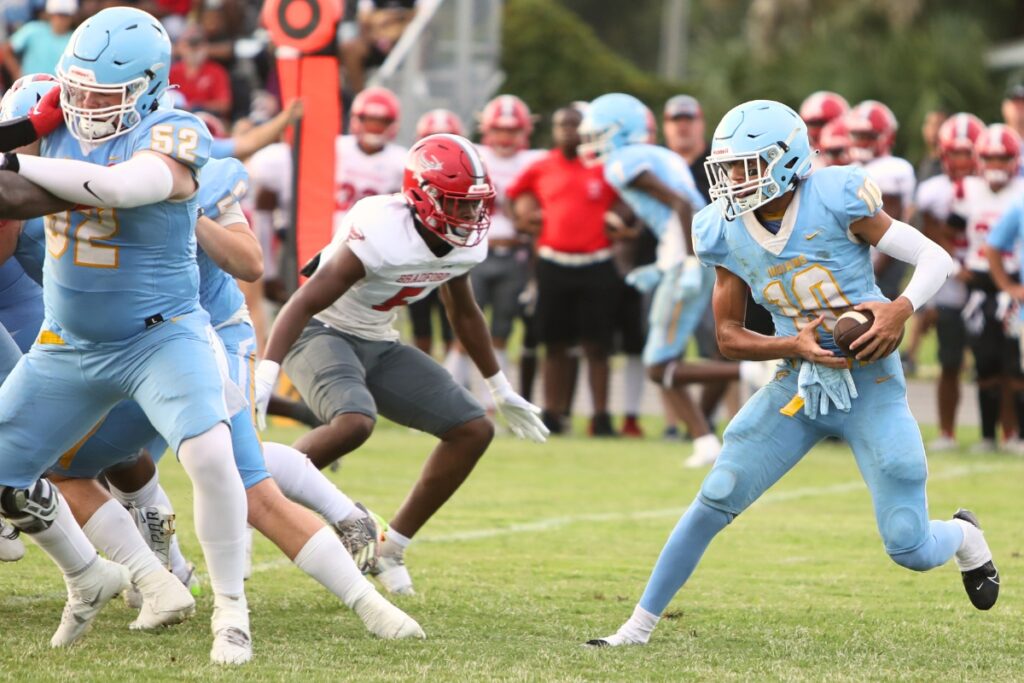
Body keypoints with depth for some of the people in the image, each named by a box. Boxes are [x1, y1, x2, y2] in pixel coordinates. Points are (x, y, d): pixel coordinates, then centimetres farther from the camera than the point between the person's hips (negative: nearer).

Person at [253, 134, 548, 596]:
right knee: (354, 422, -37)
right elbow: (305, 302, -31)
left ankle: (389, 550, 7)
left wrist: (501, 391, 24)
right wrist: (265, 376, -42)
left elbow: (463, 314, 16)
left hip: (379, 346, 8)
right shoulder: (382, 233, -29)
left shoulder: (466, 244, -4)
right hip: (323, 333, -8)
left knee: (473, 431, -2)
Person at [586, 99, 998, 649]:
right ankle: (640, 624, 5)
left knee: (910, 550, -3)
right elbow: (728, 337, 2)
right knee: (716, 499, -7)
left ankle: (964, 536, 34)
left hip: (870, 385, -3)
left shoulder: (835, 201, -17)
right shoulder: (728, 233, -3)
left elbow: (935, 259, -11)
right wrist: (793, 345, -16)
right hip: (798, 387, 4)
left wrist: (901, 309, -30)